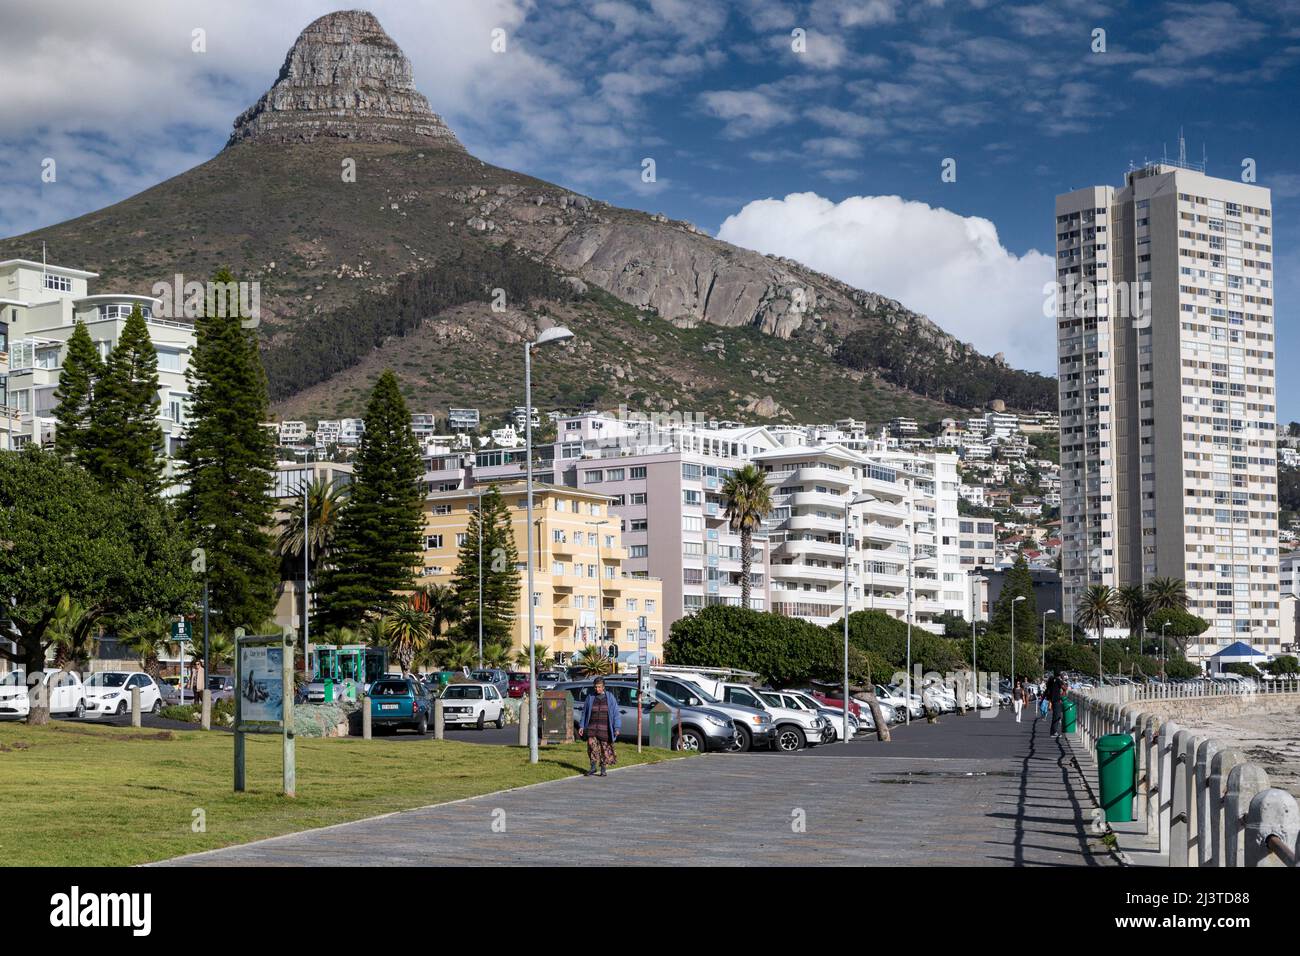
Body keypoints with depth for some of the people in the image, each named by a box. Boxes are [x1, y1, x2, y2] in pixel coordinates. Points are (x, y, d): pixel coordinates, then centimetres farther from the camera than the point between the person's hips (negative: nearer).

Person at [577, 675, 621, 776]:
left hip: (605, 728, -1)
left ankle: (603, 769, 13)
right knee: (592, 745, -13)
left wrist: (616, 728, -7)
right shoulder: (590, 697, 4)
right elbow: (584, 712, 10)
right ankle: (593, 768, -3)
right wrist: (581, 726, 3)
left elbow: (616, 713, 0)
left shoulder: (610, 697, 0)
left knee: (605, 748, 1)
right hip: (592, 727, 1)